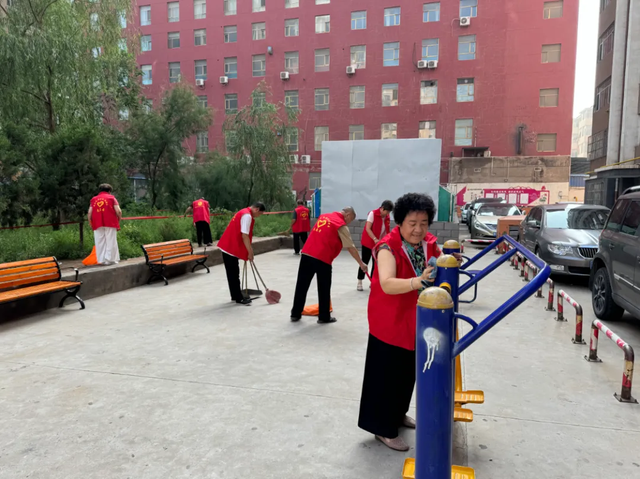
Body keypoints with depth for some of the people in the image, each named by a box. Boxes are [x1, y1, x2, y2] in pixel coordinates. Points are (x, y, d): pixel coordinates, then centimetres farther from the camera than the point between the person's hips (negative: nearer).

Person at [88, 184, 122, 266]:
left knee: (100, 242, 6)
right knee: (111, 241, 2)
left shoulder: (93, 199, 14)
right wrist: (119, 219, 11)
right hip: (110, 223, -3)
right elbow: (118, 211, -5)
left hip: (97, 225, 3)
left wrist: (91, 224, 15)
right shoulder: (111, 198, 6)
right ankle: (110, 259, 0)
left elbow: (89, 213, 6)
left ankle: (101, 260, 7)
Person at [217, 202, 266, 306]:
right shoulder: (247, 215, -16)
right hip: (231, 247, -10)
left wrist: (249, 250, 19)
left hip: (230, 246, 10)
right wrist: (250, 252, -14)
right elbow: (244, 236, -21)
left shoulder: (244, 212, 16)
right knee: (234, 274, -3)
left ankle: (235, 296, 23)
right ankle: (239, 298, 4)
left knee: (233, 273, 15)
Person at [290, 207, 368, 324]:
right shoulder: (341, 225, -5)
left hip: (307, 254, 6)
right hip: (322, 258, -6)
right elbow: (351, 247, -4)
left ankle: (295, 314, 21)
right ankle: (324, 317, 17)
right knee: (324, 290, 9)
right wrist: (361, 263, 4)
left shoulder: (324, 216, 16)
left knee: (302, 285, 12)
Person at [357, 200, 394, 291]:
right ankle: (359, 282, 10)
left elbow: (387, 231, 8)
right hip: (368, 242, -5)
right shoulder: (372, 213, -15)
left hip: (379, 244, 5)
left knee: (377, 263, 6)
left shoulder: (388, 217, 1)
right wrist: (375, 239, -30)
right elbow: (367, 228, -20)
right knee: (364, 262, 0)